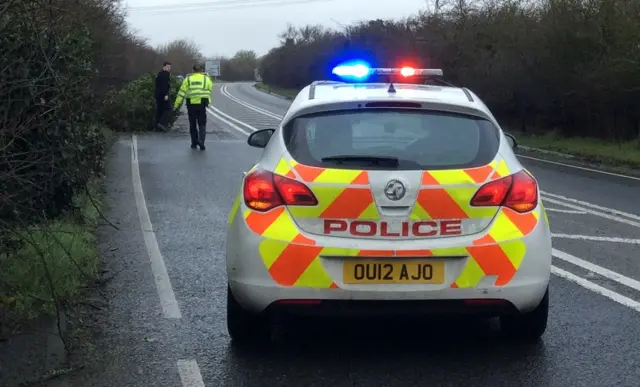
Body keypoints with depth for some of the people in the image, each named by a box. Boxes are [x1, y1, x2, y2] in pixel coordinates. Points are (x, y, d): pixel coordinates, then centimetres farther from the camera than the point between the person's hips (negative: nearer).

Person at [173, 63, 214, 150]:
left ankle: (194, 143, 17)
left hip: (191, 104, 1)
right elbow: (210, 90, 6)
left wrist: (177, 104, 4)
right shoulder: (206, 79, 5)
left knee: (192, 124, 13)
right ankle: (201, 140, -17)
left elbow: (182, 92, 2)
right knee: (202, 124, 5)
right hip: (202, 104, -1)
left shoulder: (188, 79, 5)